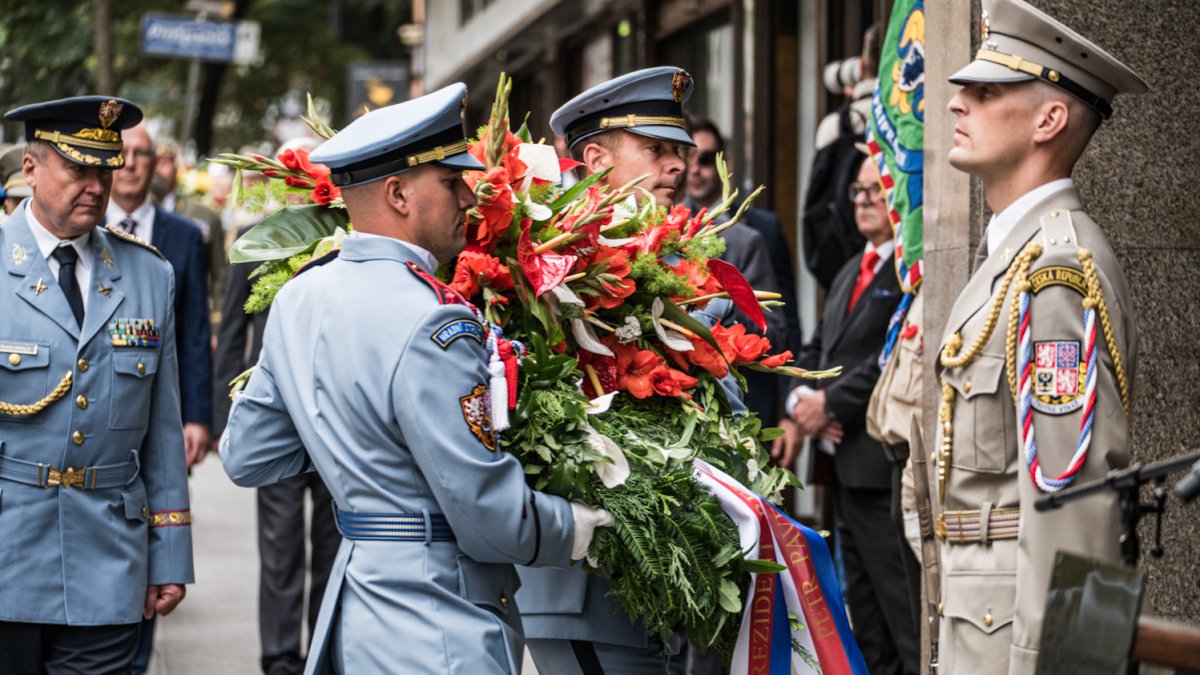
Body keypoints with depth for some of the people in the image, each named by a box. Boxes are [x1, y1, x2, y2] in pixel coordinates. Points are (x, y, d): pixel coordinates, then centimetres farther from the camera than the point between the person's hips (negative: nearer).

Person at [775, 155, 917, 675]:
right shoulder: (851, 273, 20)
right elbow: (818, 348, 20)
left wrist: (831, 404, -13)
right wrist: (800, 403, 0)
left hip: (887, 464, -10)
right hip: (846, 462, 10)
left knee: (902, 607, -8)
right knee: (865, 610, 17)